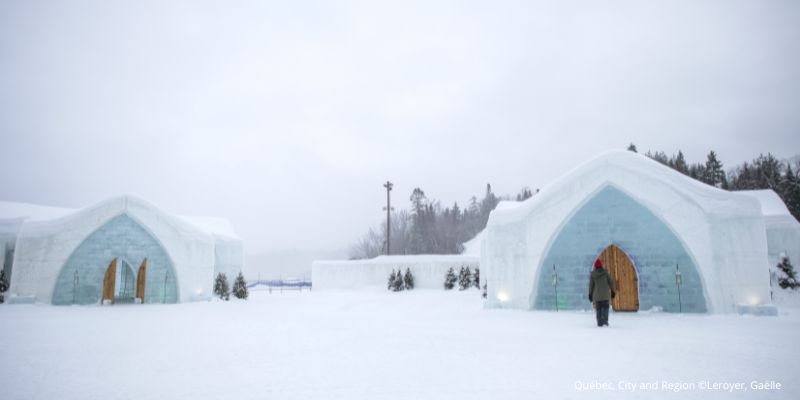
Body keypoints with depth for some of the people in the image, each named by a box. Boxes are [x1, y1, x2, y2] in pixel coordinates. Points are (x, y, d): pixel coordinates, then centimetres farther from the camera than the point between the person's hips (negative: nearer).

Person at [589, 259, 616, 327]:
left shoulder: (592, 274, -2)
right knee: (605, 307, 8)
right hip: (605, 293, 0)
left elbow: (591, 285, -1)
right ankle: (605, 320, -8)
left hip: (597, 294, 0)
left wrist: (590, 294, 6)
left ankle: (600, 322, 1)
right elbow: (611, 282, 0)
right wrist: (613, 291, 9)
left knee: (598, 308, 5)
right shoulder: (605, 272, -1)